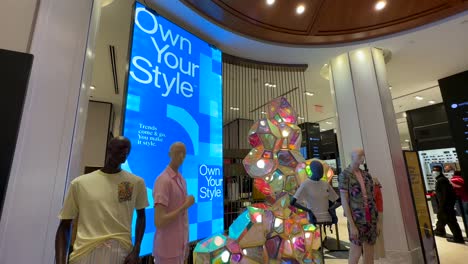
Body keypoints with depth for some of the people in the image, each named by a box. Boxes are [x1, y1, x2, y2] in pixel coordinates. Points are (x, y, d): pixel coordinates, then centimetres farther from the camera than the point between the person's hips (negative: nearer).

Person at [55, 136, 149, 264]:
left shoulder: (137, 182, -1)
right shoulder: (80, 183, 1)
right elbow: (65, 225, 6)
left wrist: (136, 250, 0)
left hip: (121, 251, 0)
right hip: (85, 252, 0)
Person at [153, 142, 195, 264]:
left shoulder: (182, 180, 5)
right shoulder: (163, 180, -21)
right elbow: (159, 222, -25)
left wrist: (185, 244, 14)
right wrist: (186, 205, -20)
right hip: (168, 250, -7)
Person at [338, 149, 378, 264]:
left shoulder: (366, 175, 9)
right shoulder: (344, 175, -11)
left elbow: (371, 199, 13)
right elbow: (344, 201, -14)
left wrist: (376, 222, 12)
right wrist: (352, 225, -17)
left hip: (370, 219, 6)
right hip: (357, 220, -6)